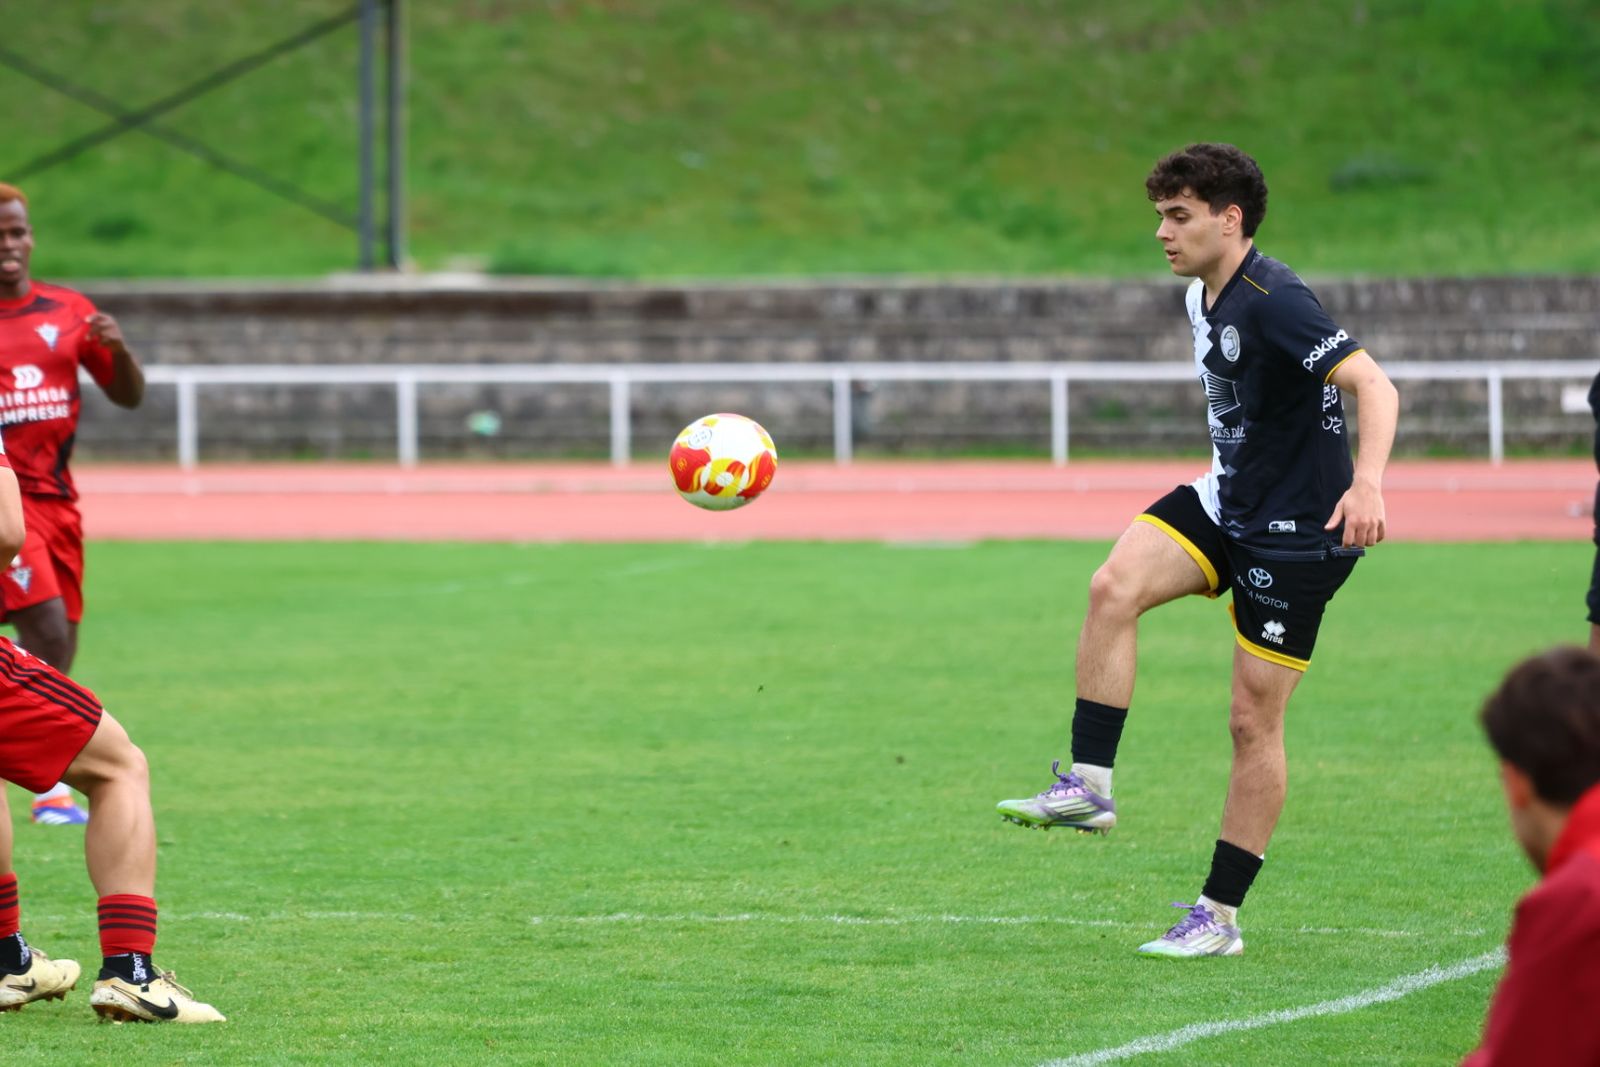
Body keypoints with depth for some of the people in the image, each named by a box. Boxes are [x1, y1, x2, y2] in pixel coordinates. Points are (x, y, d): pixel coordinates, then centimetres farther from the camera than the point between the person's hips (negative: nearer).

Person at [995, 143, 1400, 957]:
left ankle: (1221, 916, 9)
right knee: (1115, 585, -20)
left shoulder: (1272, 300, -22)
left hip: (1297, 531, -8)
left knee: (1254, 720, -1)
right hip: (1228, 502, 8)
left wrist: (1367, 483, -43)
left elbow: (1374, 385, -29)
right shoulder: (1204, 298, 7)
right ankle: (1088, 787, -18)